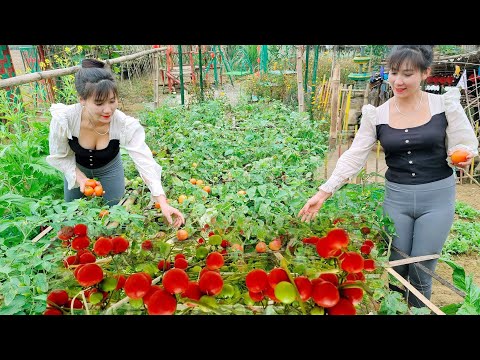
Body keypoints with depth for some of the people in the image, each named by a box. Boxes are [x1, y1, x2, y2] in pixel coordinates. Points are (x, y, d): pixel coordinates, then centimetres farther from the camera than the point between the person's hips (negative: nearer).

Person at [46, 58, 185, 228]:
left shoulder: (126, 125, -38)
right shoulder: (63, 119, -36)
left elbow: (146, 163, -40)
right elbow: (60, 156, -18)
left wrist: (163, 203, -49)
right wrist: (81, 178, -32)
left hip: (109, 167, -1)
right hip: (76, 167, 1)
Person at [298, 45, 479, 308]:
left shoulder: (445, 104, -5)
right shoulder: (376, 115, -4)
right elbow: (354, 156, -8)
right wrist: (323, 193, -16)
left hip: (437, 197, 0)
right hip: (396, 197, 1)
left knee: (421, 271, 7)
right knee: (395, 266, 10)